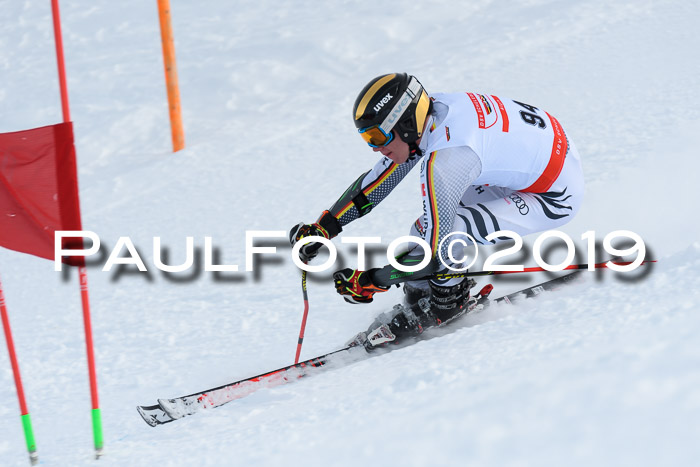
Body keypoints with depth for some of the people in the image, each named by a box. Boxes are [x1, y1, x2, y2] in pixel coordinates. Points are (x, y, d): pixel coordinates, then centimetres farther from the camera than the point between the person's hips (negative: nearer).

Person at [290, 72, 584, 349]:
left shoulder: (445, 161, -33)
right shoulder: (424, 116, -8)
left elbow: (436, 253, -29)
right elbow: (375, 181, 6)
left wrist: (370, 281, -20)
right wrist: (323, 228, 1)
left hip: (556, 195, -9)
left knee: (445, 231, -21)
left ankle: (448, 305, 4)